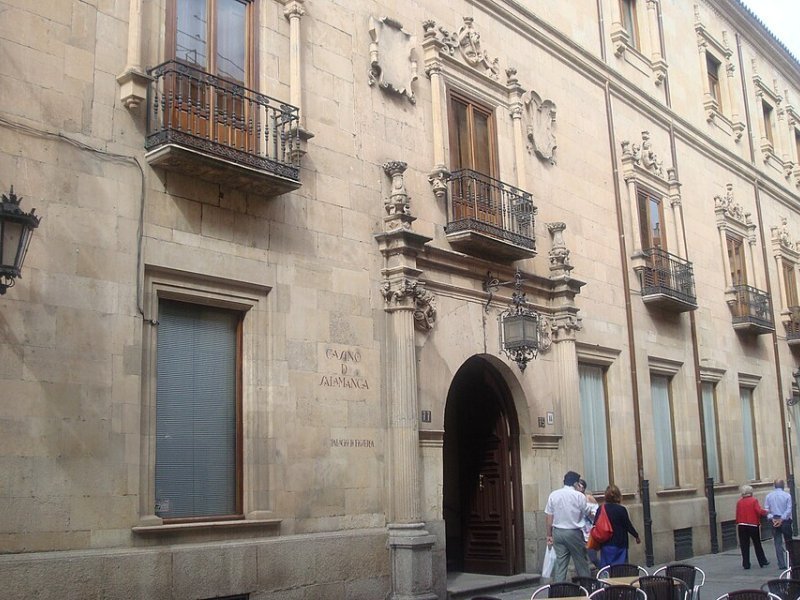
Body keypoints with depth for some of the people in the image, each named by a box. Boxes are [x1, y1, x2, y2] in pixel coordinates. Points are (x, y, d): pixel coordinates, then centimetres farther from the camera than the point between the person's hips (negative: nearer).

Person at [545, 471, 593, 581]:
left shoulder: (553, 495, 1)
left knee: (560, 562, 6)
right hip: (574, 533, -3)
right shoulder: (579, 496, -8)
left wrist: (549, 535, 9)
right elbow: (587, 514, 2)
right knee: (581, 562, 10)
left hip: (557, 532, 3)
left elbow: (548, 517, 2)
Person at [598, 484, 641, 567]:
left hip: (606, 545, 2)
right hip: (620, 544, -2)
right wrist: (636, 536, 12)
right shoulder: (621, 509, -11)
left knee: (605, 567, 7)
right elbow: (628, 525, -5)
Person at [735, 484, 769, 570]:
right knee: (757, 545, 12)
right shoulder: (754, 500, -7)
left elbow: (737, 515, 3)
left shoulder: (739, 502, 2)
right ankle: (762, 562, 20)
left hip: (742, 526, 2)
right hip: (753, 525, -2)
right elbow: (759, 511, -16)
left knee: (744, 546, 5)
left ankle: (746, 564, 5)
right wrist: (766, 512, 1)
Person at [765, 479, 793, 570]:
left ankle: (781, 565, 0)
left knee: (778, 544, 3)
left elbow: (766, 510, -2)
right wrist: (782, 519, -13)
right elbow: (789, 510, -12)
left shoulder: (769, 496, 3)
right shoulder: (787, 495, -4)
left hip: (774, 522, 2)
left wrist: (772, 518, -8)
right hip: (785, 521, -2)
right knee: (788, 542, 12)